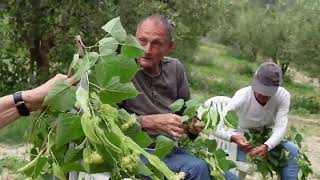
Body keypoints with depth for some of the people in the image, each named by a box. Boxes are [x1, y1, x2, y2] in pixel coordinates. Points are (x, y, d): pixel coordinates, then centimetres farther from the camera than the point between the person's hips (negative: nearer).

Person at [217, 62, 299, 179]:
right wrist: (233, 137, -53)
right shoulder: (242, 96, -27)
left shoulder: (283, 96, -21)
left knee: (292, 150, -21)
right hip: (244, 140, -2)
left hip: (267, 140, 3)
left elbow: (281, 127, -27)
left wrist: (266, 146, -47)